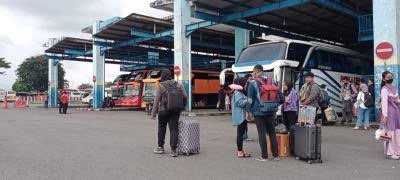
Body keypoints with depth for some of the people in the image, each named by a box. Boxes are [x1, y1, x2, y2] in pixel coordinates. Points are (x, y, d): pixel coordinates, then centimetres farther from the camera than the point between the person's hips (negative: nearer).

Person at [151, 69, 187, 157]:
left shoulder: (161, 86, -7)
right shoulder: (178, 85, 3)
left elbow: (156, 101, -9)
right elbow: (185, 97, 2)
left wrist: (153, 113, -6)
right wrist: (181, 106, 16)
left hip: (163, 110, -2)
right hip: (175, 111, 2)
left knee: (162, 128, 15)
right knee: (173, 129, 3)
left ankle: (160, 147, 27)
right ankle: (173, 150, -3)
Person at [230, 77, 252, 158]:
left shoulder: (240, 93, 20)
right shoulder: (237, 93, -13)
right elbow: (240, 103, -22)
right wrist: (249, 100, -20)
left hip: (243, 116, 11)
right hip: (240, 117, -11)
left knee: (241, 133, 15)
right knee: (240, 133, -7)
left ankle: (240, 150, 24)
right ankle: (240, 152, -3)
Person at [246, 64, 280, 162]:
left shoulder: (252, 83, -7)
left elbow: (250, 98, -9)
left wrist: (249, 111, -1)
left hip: (258, 112, -5)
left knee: (261, 133, 2)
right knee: (272, 132, 11)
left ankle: (264, 156, 7)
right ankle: (276, 155, 17)